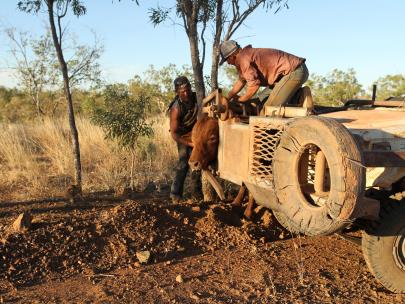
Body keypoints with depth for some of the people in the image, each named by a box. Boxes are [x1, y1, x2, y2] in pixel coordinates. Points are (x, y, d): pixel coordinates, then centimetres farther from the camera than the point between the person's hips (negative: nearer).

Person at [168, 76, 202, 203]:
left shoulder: (196, 97, -16)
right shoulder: (176, 109, -29)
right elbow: (174, 134, -27)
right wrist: (190, 144, -32)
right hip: (183, 136, -5)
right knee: (184, 162, -15)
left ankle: (196, 192, 19)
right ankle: (175, 194, -7)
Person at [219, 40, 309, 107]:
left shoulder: (243, 58, -14)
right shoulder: (246, 55, 18)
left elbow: (254, 86, -19)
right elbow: (241, 81, 28)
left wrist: (239, 100, -1)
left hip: (294, 71, -11)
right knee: (261, 100, 15)